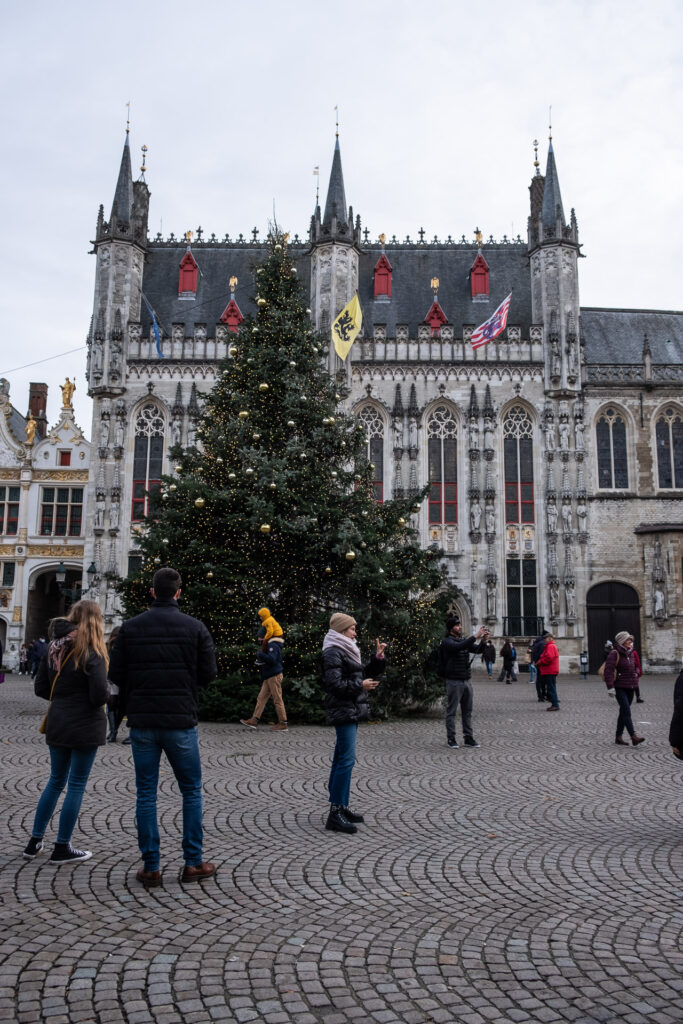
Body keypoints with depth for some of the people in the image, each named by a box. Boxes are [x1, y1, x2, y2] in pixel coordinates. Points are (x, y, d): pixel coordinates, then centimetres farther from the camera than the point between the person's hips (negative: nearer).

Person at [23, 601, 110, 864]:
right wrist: (106, 695, 0)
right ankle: (62, 849, 13)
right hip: (85, 726, -6)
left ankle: (34, 842, 25)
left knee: (56, 781, 20)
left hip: (57, 722, 6)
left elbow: (40, 688, 7)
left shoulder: (55, 647, 5)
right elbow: (99, 693, -21)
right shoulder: (92, 652, -15)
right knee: (76, 785, 5)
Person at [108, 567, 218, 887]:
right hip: (180, 721, -1)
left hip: (141, 721, 1)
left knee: (146, 794, 10)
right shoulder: (195, 627, -5)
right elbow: (207, 674, -3)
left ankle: (151, 867, 13)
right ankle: (193, 863, 15)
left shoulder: (130, 627, -1)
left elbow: (116, 674, 0)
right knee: (191, 791, 12)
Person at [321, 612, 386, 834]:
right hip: (343, 712, -11)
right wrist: (360, 686, -16)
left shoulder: (345, 651, 19)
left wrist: (378, 659, 10)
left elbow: (364, 673, 23)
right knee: (346, 760, -13)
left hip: (351, 711, 11)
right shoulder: (333, 653, -12)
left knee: (340, 759, 13)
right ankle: (335, 813, -12)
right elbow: (334, 683, -21)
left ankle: (340, 807, 20)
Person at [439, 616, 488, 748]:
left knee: (467, 711, 9)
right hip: (454, 681, -7)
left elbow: (477, 650, 4)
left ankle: (469, 738, 15)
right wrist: (476, 636, -29)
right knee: (451, 711, 2)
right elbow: (458, 647, -27)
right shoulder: (447, 641, -8)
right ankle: (451, 738, 10)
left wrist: (483, 641, -17)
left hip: (467, 680, 7)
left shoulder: (464, 640, 14)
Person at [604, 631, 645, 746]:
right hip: (619, 688, -8)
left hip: (630, 688, 8)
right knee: (626, 711, -14)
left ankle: (619, 737, 17)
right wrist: (610, 687, -23)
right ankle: (633, 737, -18)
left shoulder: (630, 654, 13)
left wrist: (635, 679, 19)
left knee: (623, 712, 11)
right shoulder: (614, 654, -11)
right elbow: (608, 671, -18)